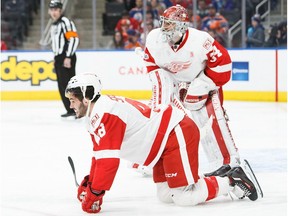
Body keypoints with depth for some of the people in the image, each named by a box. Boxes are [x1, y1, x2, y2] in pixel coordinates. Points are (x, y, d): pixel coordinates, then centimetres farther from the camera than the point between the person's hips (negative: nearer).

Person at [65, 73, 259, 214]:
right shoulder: (95, 116, 11)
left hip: (177, 133, -11)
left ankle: (231, 181, 3)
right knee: (165, 195, 11)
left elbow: (108, 159, -27)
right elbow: (99, 155, 20)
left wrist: (93, 195, -23)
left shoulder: (104, 115, -22)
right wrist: (89, 183, 17)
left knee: (184, 197, -11)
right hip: (164, 142, 11)